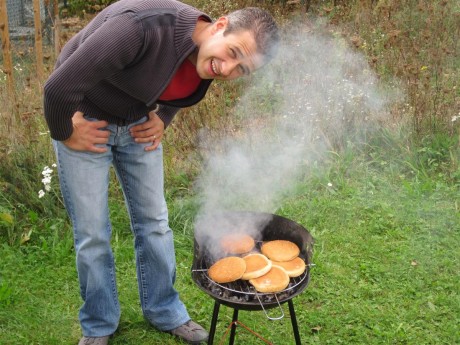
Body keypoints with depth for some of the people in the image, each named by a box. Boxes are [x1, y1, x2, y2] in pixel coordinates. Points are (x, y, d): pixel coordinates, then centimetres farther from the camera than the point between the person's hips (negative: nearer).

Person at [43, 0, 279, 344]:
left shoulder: (207, 63, -12)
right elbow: (59, 87, -34)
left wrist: (162, 119, -5)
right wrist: (64, 134, -17)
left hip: (138, 125, 6)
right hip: (85, 121, -5)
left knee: (154, 223, 8)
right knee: (92, 234, 0)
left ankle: (165, 312, 28)